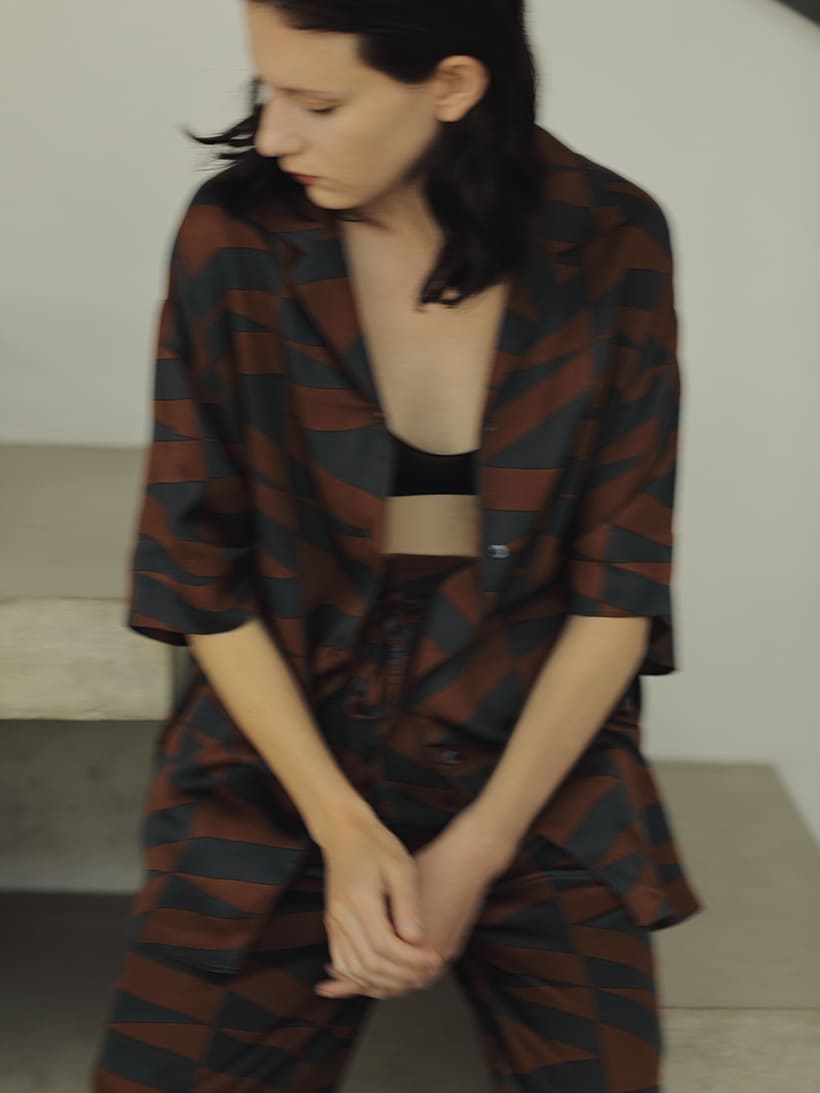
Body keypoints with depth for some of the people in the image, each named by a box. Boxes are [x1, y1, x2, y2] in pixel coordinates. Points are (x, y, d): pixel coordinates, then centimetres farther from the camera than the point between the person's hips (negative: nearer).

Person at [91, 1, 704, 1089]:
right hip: (283, 740, 0)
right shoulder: (235, 235, -9)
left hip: (539, 749, 1)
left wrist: (477, 852, -12)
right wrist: (343, 828, -12)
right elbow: (200, 571, -5)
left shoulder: (611, 246, -8)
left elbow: (620, 583, -5)